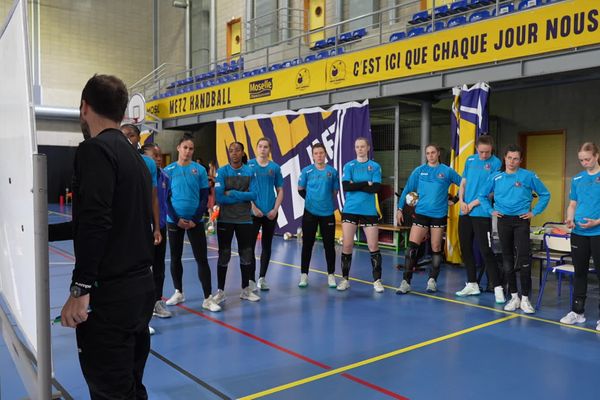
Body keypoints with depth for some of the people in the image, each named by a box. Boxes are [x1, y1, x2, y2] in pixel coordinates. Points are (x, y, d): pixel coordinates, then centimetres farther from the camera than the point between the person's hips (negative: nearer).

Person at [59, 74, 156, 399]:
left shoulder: (94, 150, -11)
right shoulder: (134, 155, 15)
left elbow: (96, 223, -22)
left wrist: (81, 289, -20)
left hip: (109, 294, -9)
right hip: (140, 286, 9)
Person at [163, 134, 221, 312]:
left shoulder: (200, 170, 0)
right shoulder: (168, 170, 1)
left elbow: (204, 197, -1)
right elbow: (165, 197, 0)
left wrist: (195, 219, -9)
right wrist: (176, 219, -9)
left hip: (196, 221, -1)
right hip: (174, 221, 1)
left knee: (202, 259, -3)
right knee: (175, 258, 11)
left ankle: (208, 298, 1)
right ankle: (178, 292, 27)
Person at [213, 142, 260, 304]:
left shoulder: (250, 172, 1)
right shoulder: (222, 171, -5)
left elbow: (253, 195, -8)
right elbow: (219, 197, -14)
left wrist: (232, 193, -14)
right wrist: (242, 197, -12)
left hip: (245, 219, 2)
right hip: (225, 220, -2)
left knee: (246, 255, 9)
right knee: (224, 255, 5)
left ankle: (246, 289, 23)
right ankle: (221, 291, 16)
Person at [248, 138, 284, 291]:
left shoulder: (275, 167, 4)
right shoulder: (249, 165, -2)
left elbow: (280, 191, 7)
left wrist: (275, 209, -5)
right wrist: (253, 207, -11)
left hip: (271, 213, 3)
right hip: (253, 213, -2)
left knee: (267, 246, 10)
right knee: (250, 246, -2)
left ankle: (262, 278, 22)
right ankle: (251, 279, 8)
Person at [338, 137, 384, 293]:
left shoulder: (375, 166, 4)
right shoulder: (348, 166, 6)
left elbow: (376, 188, -10)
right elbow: (346, 186, -9)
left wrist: (356, 185, -9)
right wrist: (366, 184, -9)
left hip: (369, 211, 0)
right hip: (350, 210, 1)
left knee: (373, 246, 0)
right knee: (347, 245, 0)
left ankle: (377, 280, 11)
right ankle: (345, 279, 13)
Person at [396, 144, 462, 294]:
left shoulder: (447, 171, 1)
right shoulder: (419, 170, 5)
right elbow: (407, 190, 7)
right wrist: (400, 208, 5)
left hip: (439, 215, 0)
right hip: (421, 213, 0)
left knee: (436, 249, 7)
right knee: (412, 246, -8)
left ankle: (432, 280, 21)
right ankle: (406, 282, -3)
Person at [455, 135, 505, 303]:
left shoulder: (496, 163, -5)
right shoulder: (470, 160, 11)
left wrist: (473, 204, -11)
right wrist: (461, 201, -1)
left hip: (482, 213, -6)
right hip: (465, 213, 6)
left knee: (486, 251, -8)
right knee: (466, 249, 11)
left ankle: (497, 288, -1)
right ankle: (472, 285, 24)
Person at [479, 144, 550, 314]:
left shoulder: (528, 176, -1)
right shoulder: (496, 177, 6)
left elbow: (545, 195, 6)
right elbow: (482, 195, 16)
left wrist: (534, 212, 0)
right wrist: (490, 210, 6)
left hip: (521, 220, -3)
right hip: (503, 220, 3)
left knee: (523, 259, -10)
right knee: (507, 260, 7)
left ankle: (525, 298, 0)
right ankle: (514, 297, 18)